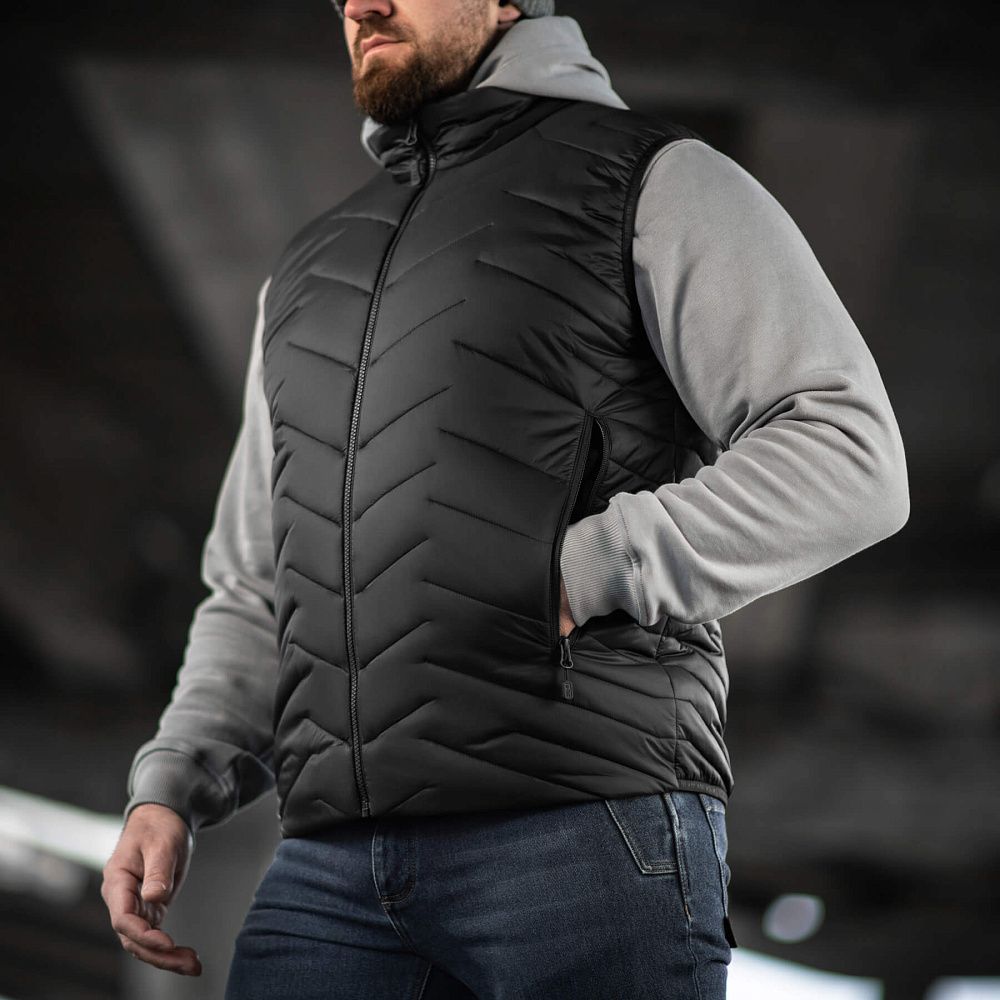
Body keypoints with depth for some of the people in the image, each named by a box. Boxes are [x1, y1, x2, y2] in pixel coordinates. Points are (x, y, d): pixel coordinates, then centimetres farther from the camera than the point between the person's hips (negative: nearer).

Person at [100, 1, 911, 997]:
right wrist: (168, 789, 10)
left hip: (584, 838, -5)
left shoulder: (659, 185, 8)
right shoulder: (309, 272, 27)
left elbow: (848, 455, -4)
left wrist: (582, 575, -12)